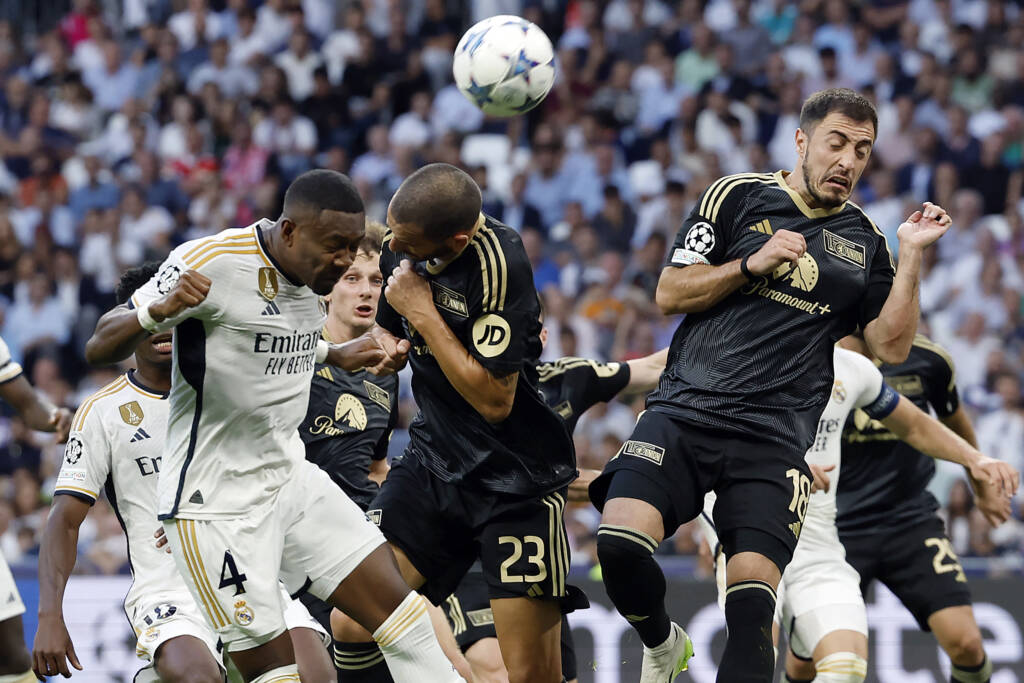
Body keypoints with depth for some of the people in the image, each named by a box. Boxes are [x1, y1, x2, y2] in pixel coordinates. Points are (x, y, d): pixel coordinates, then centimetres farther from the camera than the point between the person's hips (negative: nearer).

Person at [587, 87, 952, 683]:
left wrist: (912, 257, 1)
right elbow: (670, 293, 5)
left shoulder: (865, 241, 15)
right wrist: (752, 264, -8)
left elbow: (892, 345, 9)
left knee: (754, 599, -18)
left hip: (774, 440, 1)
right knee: (621, 543, -22)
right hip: (685, 413, -1)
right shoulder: (739, 196, 8)